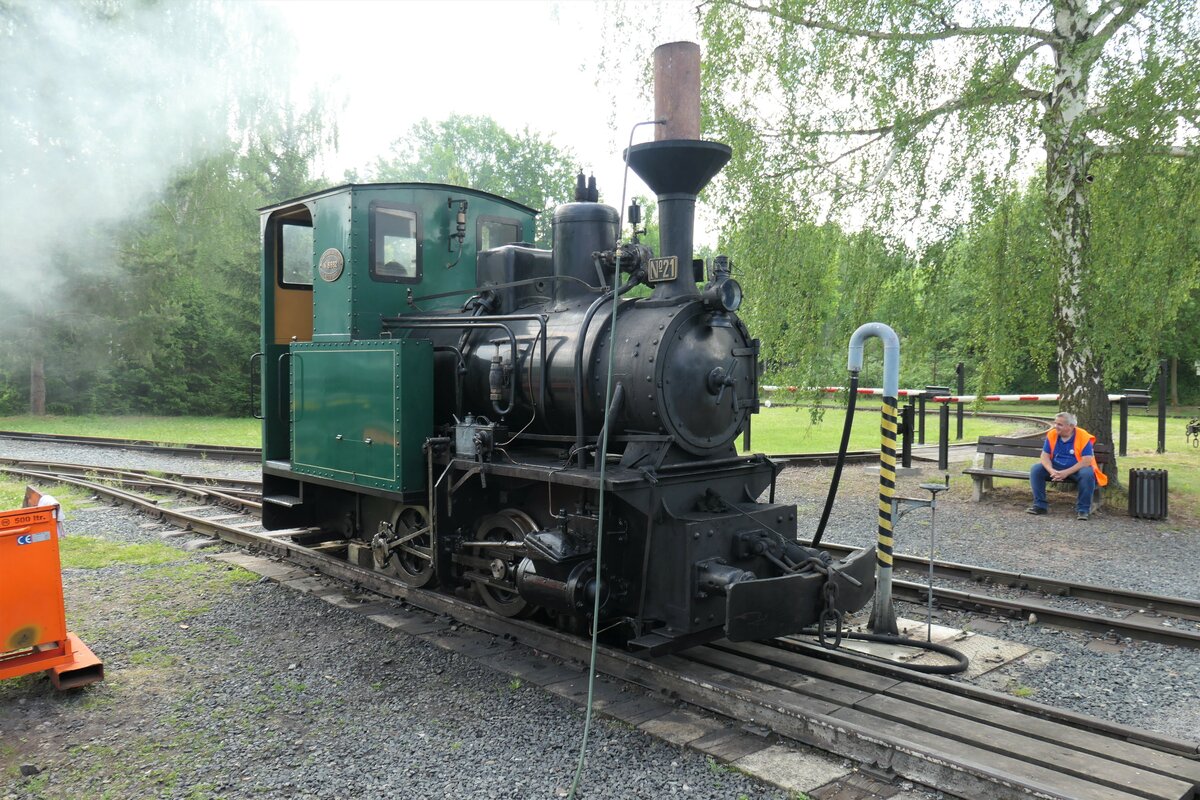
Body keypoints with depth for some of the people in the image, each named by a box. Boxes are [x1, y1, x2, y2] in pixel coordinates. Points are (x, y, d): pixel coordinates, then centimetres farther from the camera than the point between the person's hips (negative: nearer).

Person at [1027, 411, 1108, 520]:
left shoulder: (1084, 437, -15)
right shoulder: (1051, 435, -3)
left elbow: (1086, 461, -21)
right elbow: (1045, 456, -5)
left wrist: (1066, 473, -29)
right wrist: (1051, 471, -26)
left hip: (1076, 470, -4)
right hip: (1055, 468, 4)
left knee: (1087, 474, -35)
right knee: (1035, 469, -18)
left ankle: (1083, 509, -20)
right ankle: (1040, 505, -12)